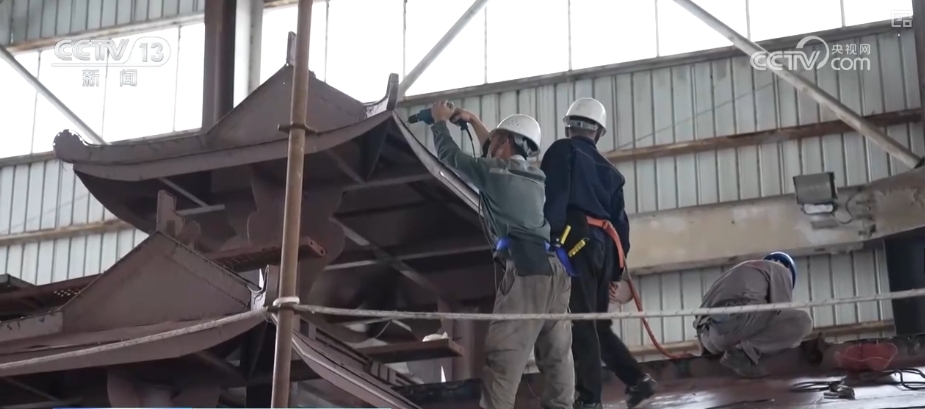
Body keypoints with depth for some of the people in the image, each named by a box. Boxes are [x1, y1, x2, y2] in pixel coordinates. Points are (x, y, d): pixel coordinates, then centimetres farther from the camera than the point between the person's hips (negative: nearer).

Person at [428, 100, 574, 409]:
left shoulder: (492, 173, 4)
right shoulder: (535, 177, 25)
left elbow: (449, 155, 17)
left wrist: (440, 122, 33)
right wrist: (473, 122, 48)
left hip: (525, 269, -8)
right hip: (555, 269, 8)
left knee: (504, 352, -11)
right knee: (556, 354, 5)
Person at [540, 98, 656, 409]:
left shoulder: (562, 150, 5)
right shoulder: (610, 170, 24)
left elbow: (553, 197, -11)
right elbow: (620, 221, 21)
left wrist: (546, 239, -18)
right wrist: (616, 269, 22)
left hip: (577, 242, -7)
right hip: (605, 247, 7)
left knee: (581, 324, -9)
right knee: (597, 324, 17)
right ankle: (636, 380, 10)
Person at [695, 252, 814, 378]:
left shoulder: (738, 271, 40)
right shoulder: (779, 270, 21)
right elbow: (783, 312, 10)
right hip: (737, 319, -9)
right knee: (802, 321, -2)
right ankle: (743, 351, -14)